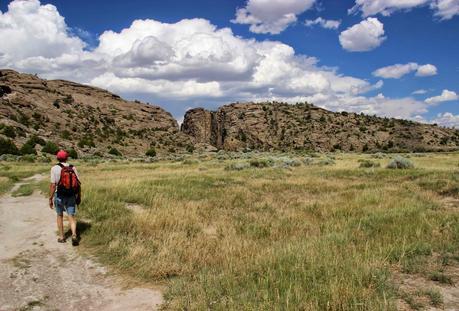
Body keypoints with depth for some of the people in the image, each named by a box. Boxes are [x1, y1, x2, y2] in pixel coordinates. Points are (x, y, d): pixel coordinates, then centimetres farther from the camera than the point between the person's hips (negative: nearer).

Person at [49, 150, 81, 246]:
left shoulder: (55, 168, -9)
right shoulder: (73, 168, 0)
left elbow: (53, 185, -12)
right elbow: (78, 184, 2)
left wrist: (50, 199, -5)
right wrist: (78, 196, 13)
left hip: (60, 196, -2)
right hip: (71, 196, 2)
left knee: (60, 216, 17)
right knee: (71, 217, 5)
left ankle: (61, 237, 24)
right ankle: (74, 235, -15)